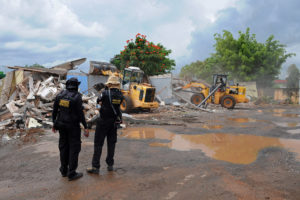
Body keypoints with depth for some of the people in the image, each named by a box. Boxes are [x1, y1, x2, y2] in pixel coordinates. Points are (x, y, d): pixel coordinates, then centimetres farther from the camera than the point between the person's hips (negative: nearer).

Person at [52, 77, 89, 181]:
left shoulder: (60, 95, 0)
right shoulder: (77, 97, -16)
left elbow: (54, 111, 4)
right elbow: (80, 114, -19)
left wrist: (54, 124, 16)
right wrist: (85, 127, -14)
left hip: (61, 124, 6)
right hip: (73, 126, -6)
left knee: (64, 147, 16)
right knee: (74, 148, 3)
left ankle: (64, 170, 26)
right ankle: (72, 173, 6)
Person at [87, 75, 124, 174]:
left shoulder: (105, 93, -15)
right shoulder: (120, 95, -3)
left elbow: (99, 102, 2)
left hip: (103, 121, -5)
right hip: (114, 121, 5)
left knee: (98, 143, 2)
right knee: (111, 143, 15)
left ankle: (95, 167, 4)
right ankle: (110, 165, 22)